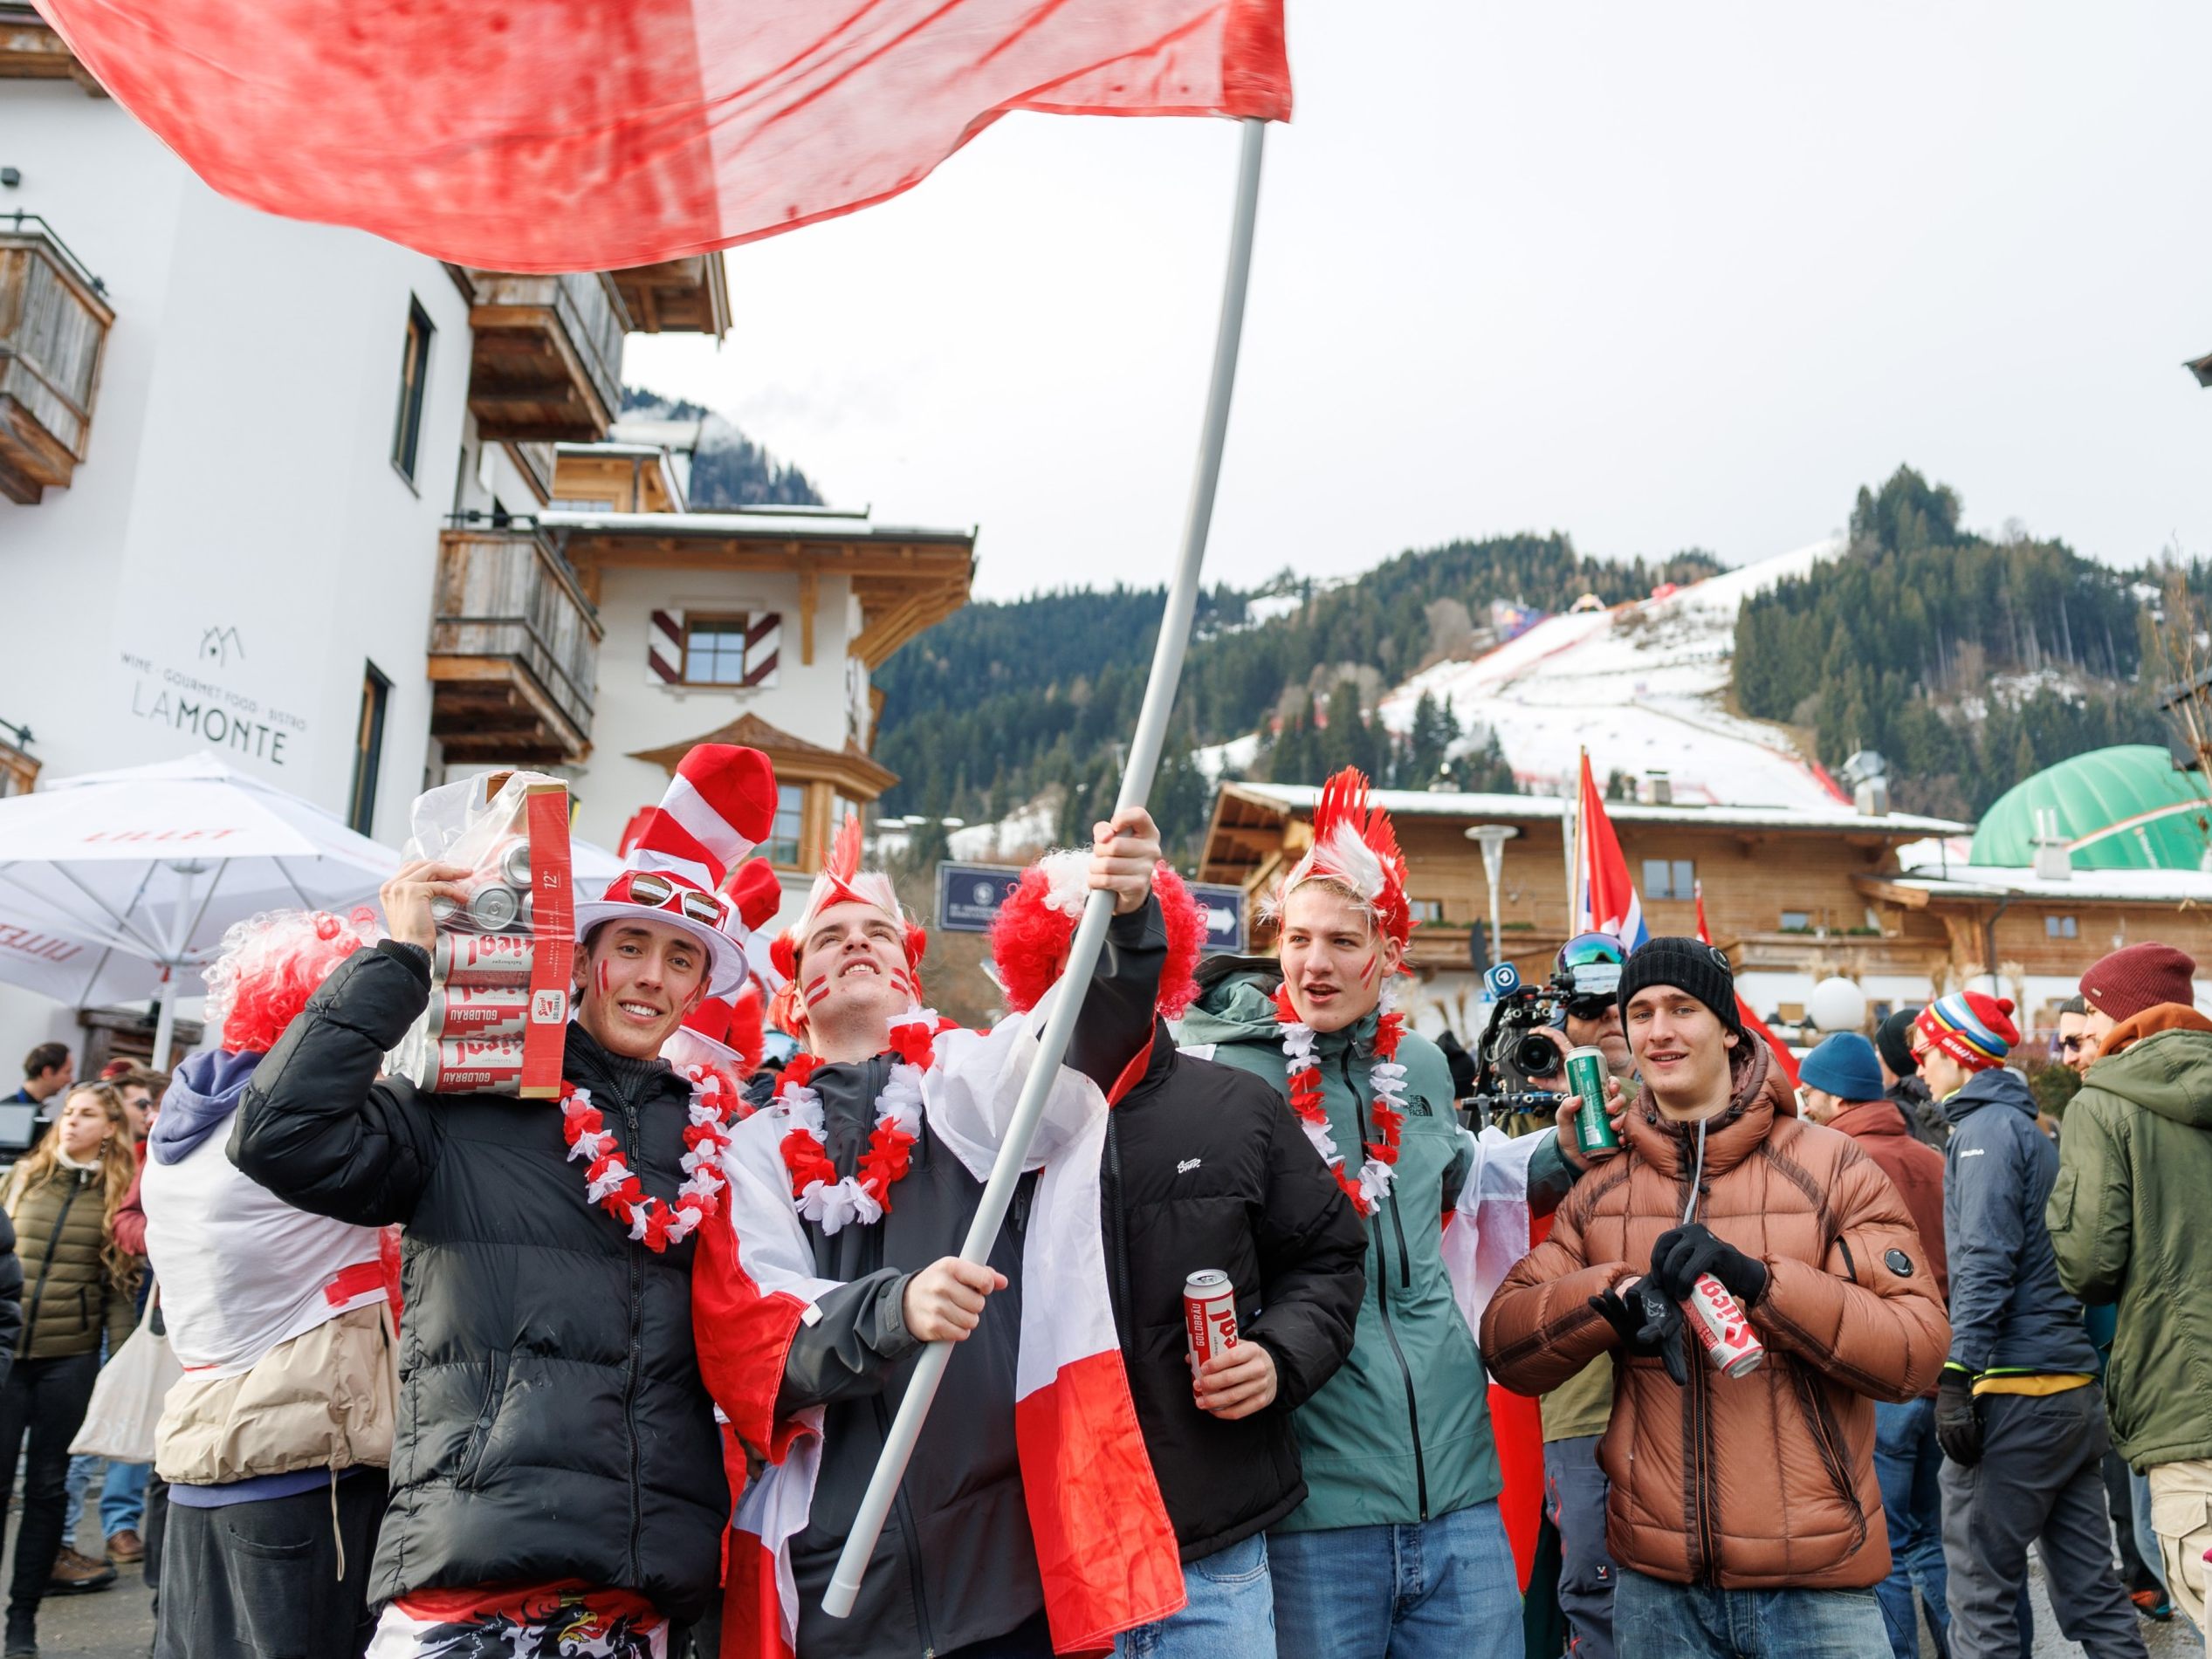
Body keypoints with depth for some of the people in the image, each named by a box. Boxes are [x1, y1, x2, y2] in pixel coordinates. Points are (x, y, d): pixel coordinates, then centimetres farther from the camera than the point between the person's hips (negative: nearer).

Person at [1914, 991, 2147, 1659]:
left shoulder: (1985, 1129, -8)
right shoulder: (2036, 1132, 19)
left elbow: (1985, 1264, -18)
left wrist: (1958, 1375, -20)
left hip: (2014, 1390, -9)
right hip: (2077, 1385, 9)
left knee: (1980, 1585, -3)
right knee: (2091, 1586, 13)